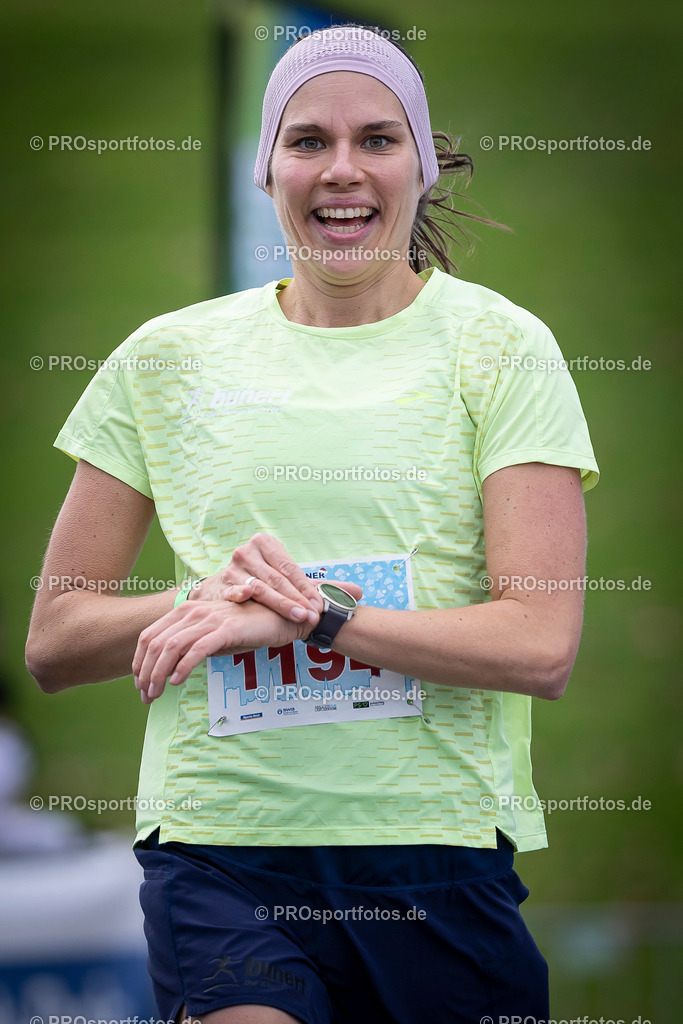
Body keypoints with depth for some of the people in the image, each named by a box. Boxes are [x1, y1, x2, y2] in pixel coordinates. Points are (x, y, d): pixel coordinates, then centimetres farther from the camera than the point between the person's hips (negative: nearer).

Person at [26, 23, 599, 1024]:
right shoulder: (168, 357, 10)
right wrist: (212, 600, -9)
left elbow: (541, 645, -6)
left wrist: (307, 611, -15)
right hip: (217, 839, 0)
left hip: (438, 841, 0)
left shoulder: (500, 348, 4)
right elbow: (54, 640, 10)